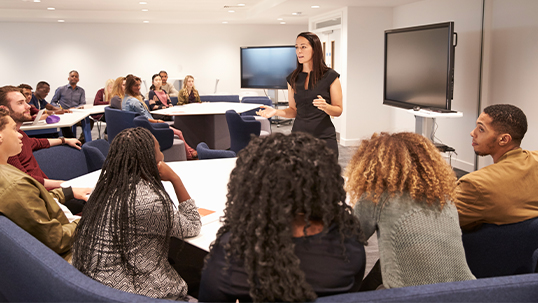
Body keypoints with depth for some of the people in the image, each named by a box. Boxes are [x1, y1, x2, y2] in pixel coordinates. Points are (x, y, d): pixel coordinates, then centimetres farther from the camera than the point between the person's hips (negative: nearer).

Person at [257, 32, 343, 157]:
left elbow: (338, 110, -1)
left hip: (324, 137, -3)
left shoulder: (330, 76, -2)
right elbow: (293, 110, 13)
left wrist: (325, 106, -21)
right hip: (298, 136, 3)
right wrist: (276, 111, -4)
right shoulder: (293, 78, 9)